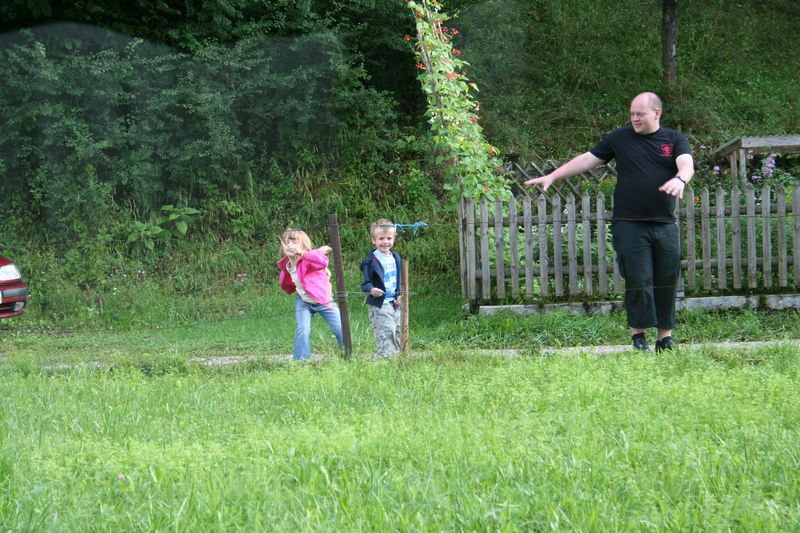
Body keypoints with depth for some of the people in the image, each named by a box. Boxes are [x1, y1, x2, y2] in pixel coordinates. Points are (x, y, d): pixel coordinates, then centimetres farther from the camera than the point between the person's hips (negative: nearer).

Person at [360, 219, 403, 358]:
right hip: (379, 304, -7)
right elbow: (366, 282, -13)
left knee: (397, 331, 14)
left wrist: (400, 295, 5)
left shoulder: (396, 258, 11)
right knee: (385, 333, -14)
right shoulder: (371, 261, -11)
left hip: (395, 303, 7)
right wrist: (371, 290, -35)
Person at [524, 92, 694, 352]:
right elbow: (587, 160, 11)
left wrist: (679, 179, -34)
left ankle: (665, 336, 12)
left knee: (666, 281, 4)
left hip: (665, 224, 1)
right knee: (638, 280, -6)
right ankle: (637, 334, 4)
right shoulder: (620, 138, 9)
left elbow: (687, 164, -10)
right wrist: (552, 176, 5)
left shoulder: (674, 140, 8)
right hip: (629, 225, -1)